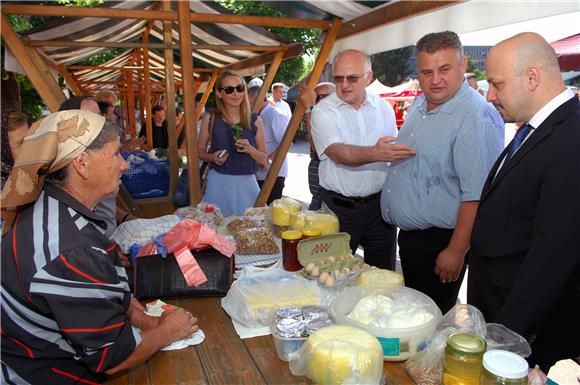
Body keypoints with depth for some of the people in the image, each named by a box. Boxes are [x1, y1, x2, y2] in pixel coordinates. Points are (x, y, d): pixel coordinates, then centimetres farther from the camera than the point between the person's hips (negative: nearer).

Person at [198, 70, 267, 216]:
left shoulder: (255, 120, 3)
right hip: (219, 183, -1)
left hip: (247, 183, 1)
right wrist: (213, 157, -10)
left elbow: (263, 160, 6)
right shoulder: (210, 119, 1)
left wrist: (249, 149, -12)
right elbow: (200, 151, 10)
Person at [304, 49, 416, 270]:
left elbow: (395, 153, 14)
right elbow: (339, 153, -24)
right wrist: (375, 154, -41)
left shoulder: (383, 108, 6)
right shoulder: (323, 111, -7)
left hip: (380, 204, 3)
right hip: (340, 208, -3)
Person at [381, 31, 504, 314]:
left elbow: (476, 195, -25)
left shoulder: (476, 117, -21)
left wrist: (456, 252, -24)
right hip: (407, 235, 8)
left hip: (439, 244, -8)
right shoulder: (419, 105, 8)